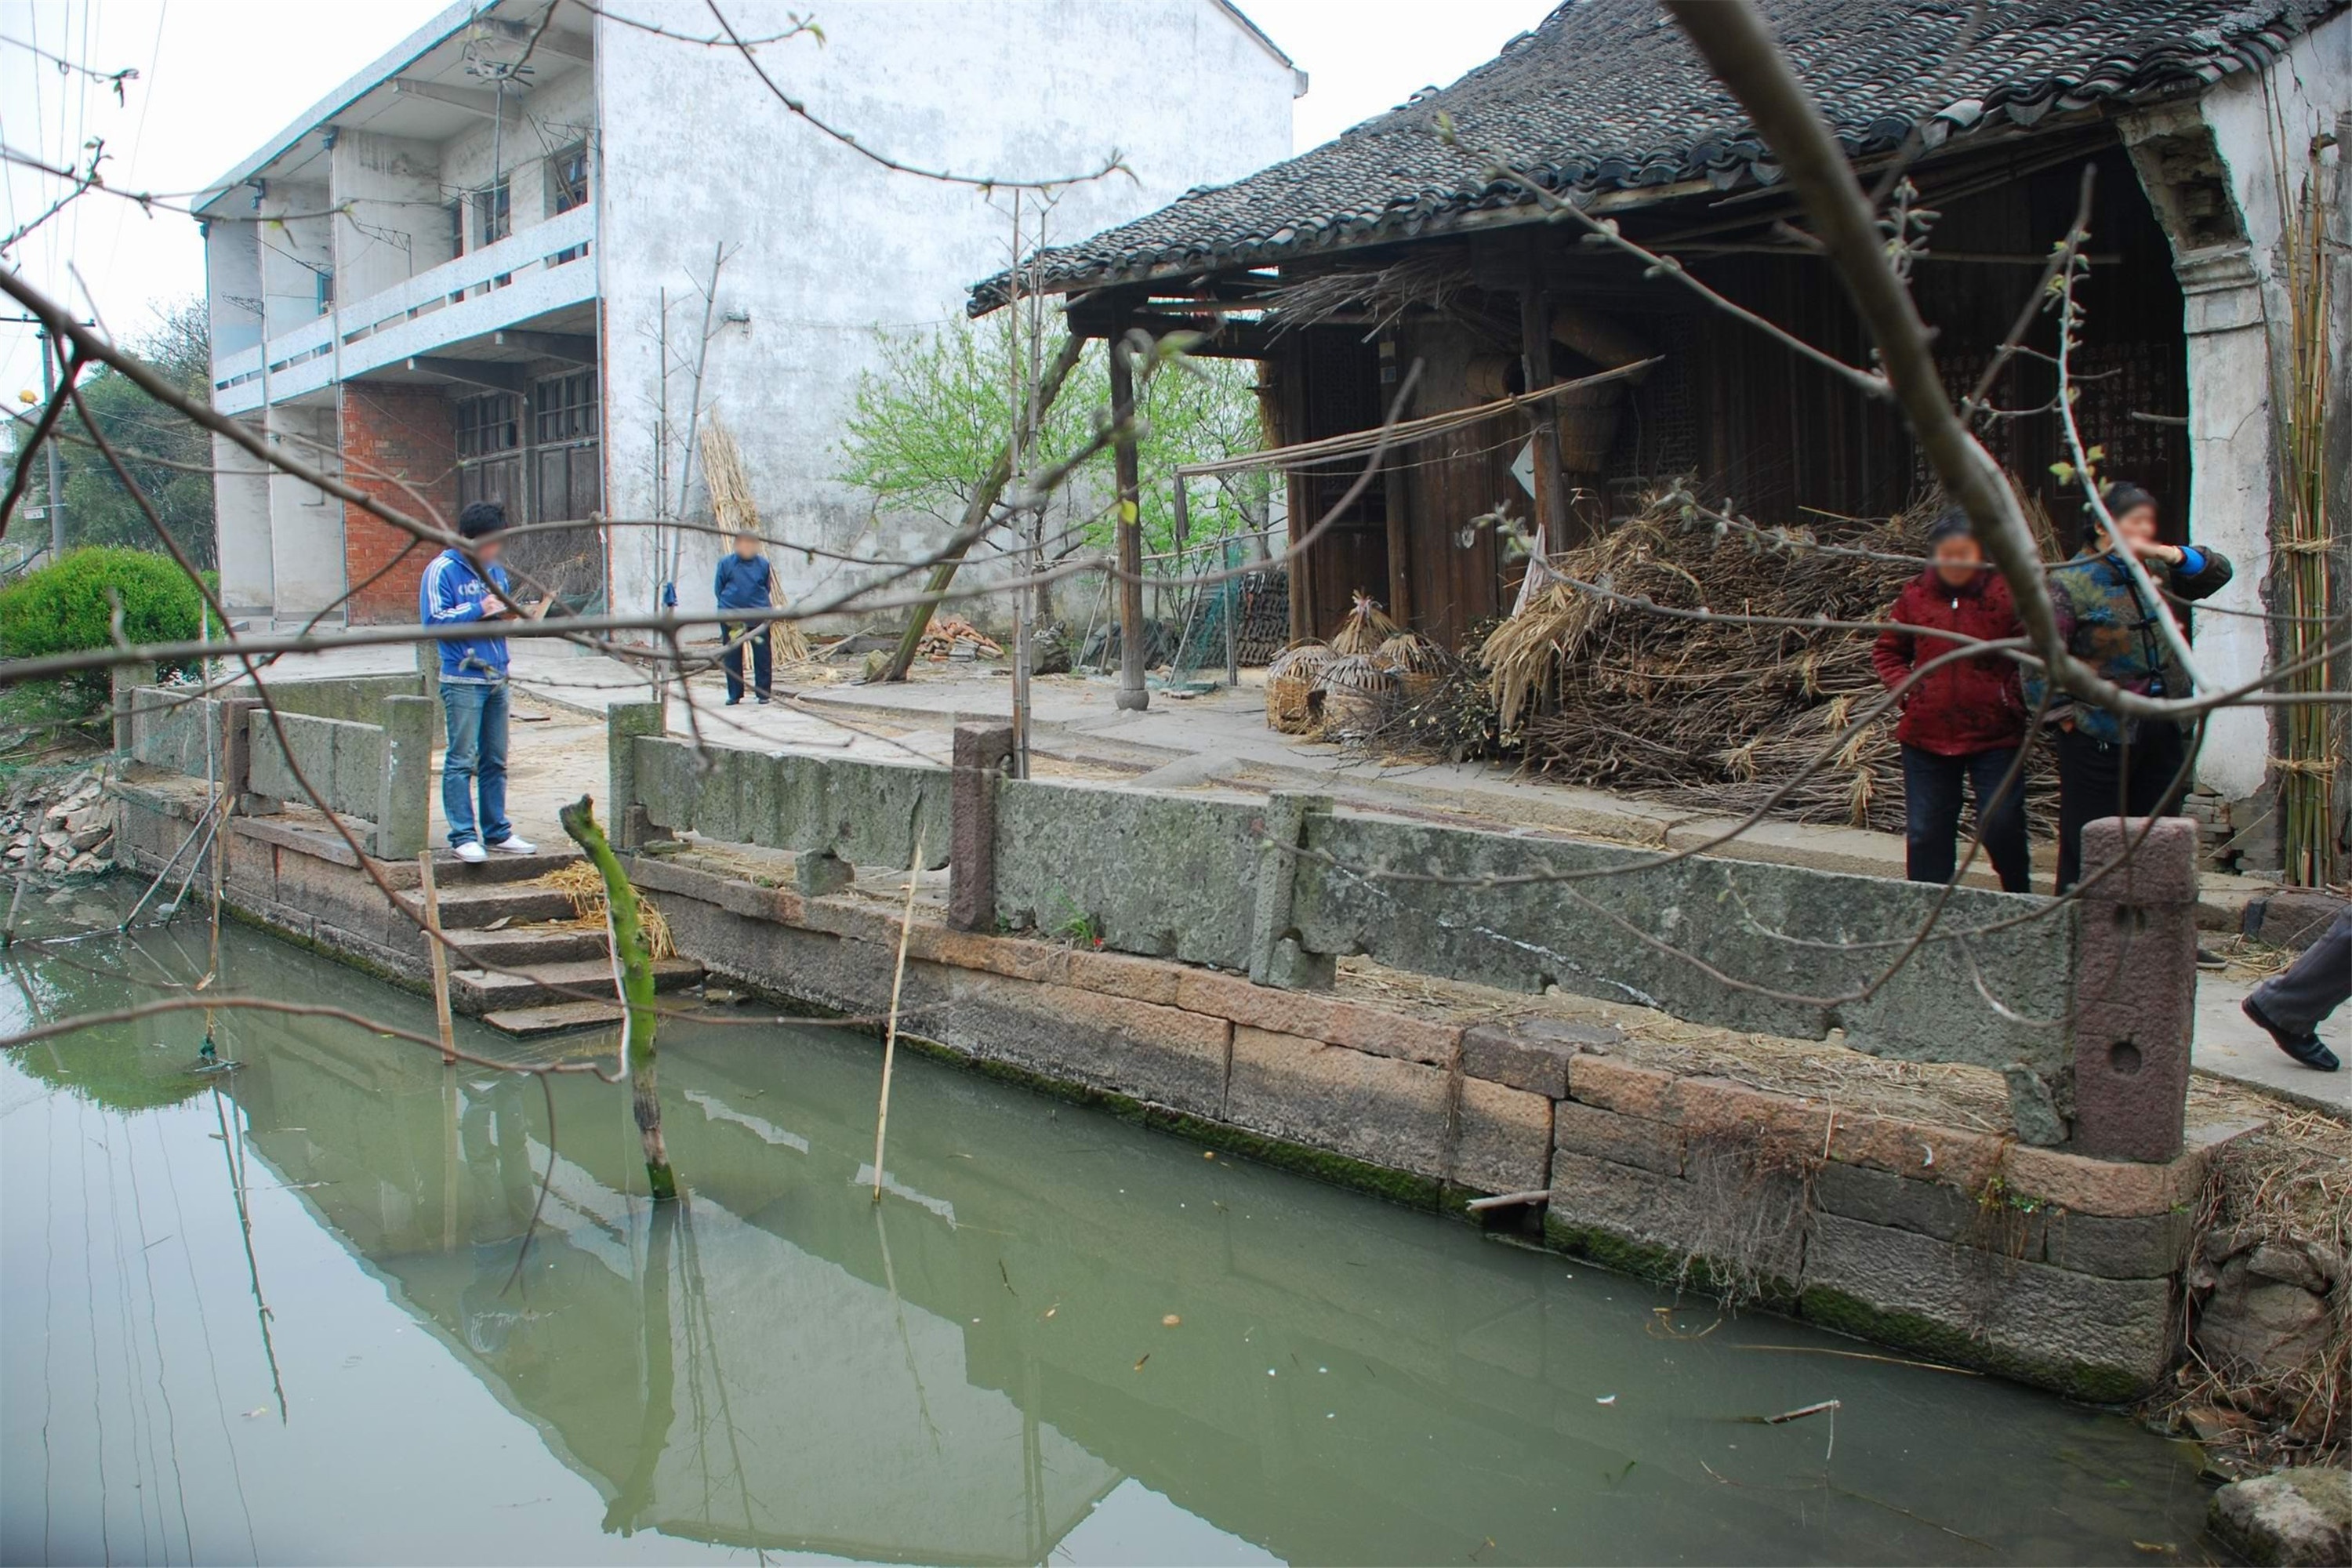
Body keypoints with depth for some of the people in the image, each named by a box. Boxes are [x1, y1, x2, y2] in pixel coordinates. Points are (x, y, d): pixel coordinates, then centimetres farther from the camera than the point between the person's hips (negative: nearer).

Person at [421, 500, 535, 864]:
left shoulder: (495, 571, 17)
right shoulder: (442, 570, -6)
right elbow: (434, 620, -14)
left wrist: (508, 613, 4)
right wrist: (480, 609, -15)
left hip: (496, 679, 7)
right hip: (462, 680, -7)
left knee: (495, 761, 11)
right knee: (462, 760, -6)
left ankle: (497, 832, 17)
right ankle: (464, 836, -4)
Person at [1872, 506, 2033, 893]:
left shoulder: (2005, 593, -6)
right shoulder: (1915, 594, 3)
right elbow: (1886, 651, 15)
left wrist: (2013, 696, -15)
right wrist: (1906, 687, 0)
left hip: (1995, 734, -3)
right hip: (1926, 734, 3)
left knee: (2001, 827, -2)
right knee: (1926, 833, 7)